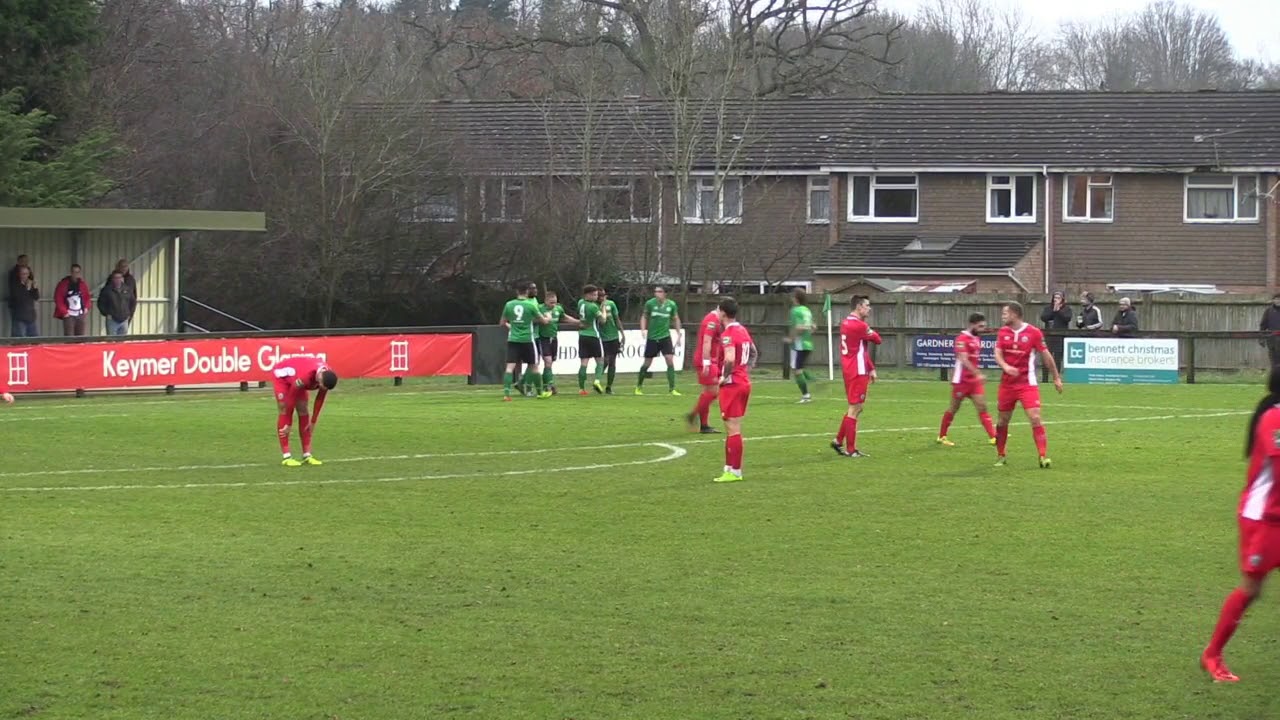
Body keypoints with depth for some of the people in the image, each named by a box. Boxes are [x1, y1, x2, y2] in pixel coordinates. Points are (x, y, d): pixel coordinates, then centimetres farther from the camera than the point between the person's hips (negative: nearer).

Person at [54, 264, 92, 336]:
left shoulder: (83, 284, 10)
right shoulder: (63, 284, -3)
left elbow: (87, 297, 20)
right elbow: (58, 299, -5)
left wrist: (86, 308, 4)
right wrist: (64, 312, -10)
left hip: (80, 315, 5)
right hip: (69, 315, -5)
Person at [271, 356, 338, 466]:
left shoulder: (328, 375, -23)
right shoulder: (305, 376, -44)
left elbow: (320, 399, -7)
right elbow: (291, 399, -31)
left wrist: (313, 422, 0)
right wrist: (288, 424, -22)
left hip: (295, 377, 6)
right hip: (281, 375, -6)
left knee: (303, 411, -2)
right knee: (285, 412, -14)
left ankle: (307, 455, 0)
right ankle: (286, 457, -16)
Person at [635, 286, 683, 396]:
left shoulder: (671, 304, -3)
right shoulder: (650, 303, -6)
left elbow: (676, 319, 10)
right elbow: (644, 317, 6)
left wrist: (678, 335, 7)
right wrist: (643, 330, -7)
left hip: (665, 337, 1)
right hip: (652, 337, -1)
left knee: (670, 361, -11)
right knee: (647, 363, 4)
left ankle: (672, 389, -5)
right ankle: (639, 386, 24)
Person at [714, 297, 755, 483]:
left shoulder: (727, 334, -18)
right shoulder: (743, 330, 12)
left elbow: (729, 359, -33)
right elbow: (753, 352, 27)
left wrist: (725, 376, -18)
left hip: (732, 385, -9)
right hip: (744, 382, 9)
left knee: (733, 429, -5)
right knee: (733, 428, 16)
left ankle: (734, 472, -3)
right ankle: (730, 468, 20)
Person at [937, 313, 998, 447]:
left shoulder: (977, 339, 11)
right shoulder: (962, 339, -16)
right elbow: (964, 360, -25)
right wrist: (978, 374, -33)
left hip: (974, 380, 7)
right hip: (961, 380, -7)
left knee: (982, 407, -2)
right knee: (953, 409, 5)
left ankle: (993, 437, -9)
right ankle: (942, 436, 20)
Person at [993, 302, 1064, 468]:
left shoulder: (1034, 333, -7)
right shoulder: (1003, 332, 4)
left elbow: (1046, 355, 1)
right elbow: (998, 354, -3)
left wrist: (1056, 378, 6)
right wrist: (1005, 366, -26)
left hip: (1027, 384, -4)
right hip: (1007, 383, 4)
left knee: (1035, 418, -16)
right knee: (1002, 420, 10)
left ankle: (1043, 456, -14)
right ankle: (1000, 456, 26)